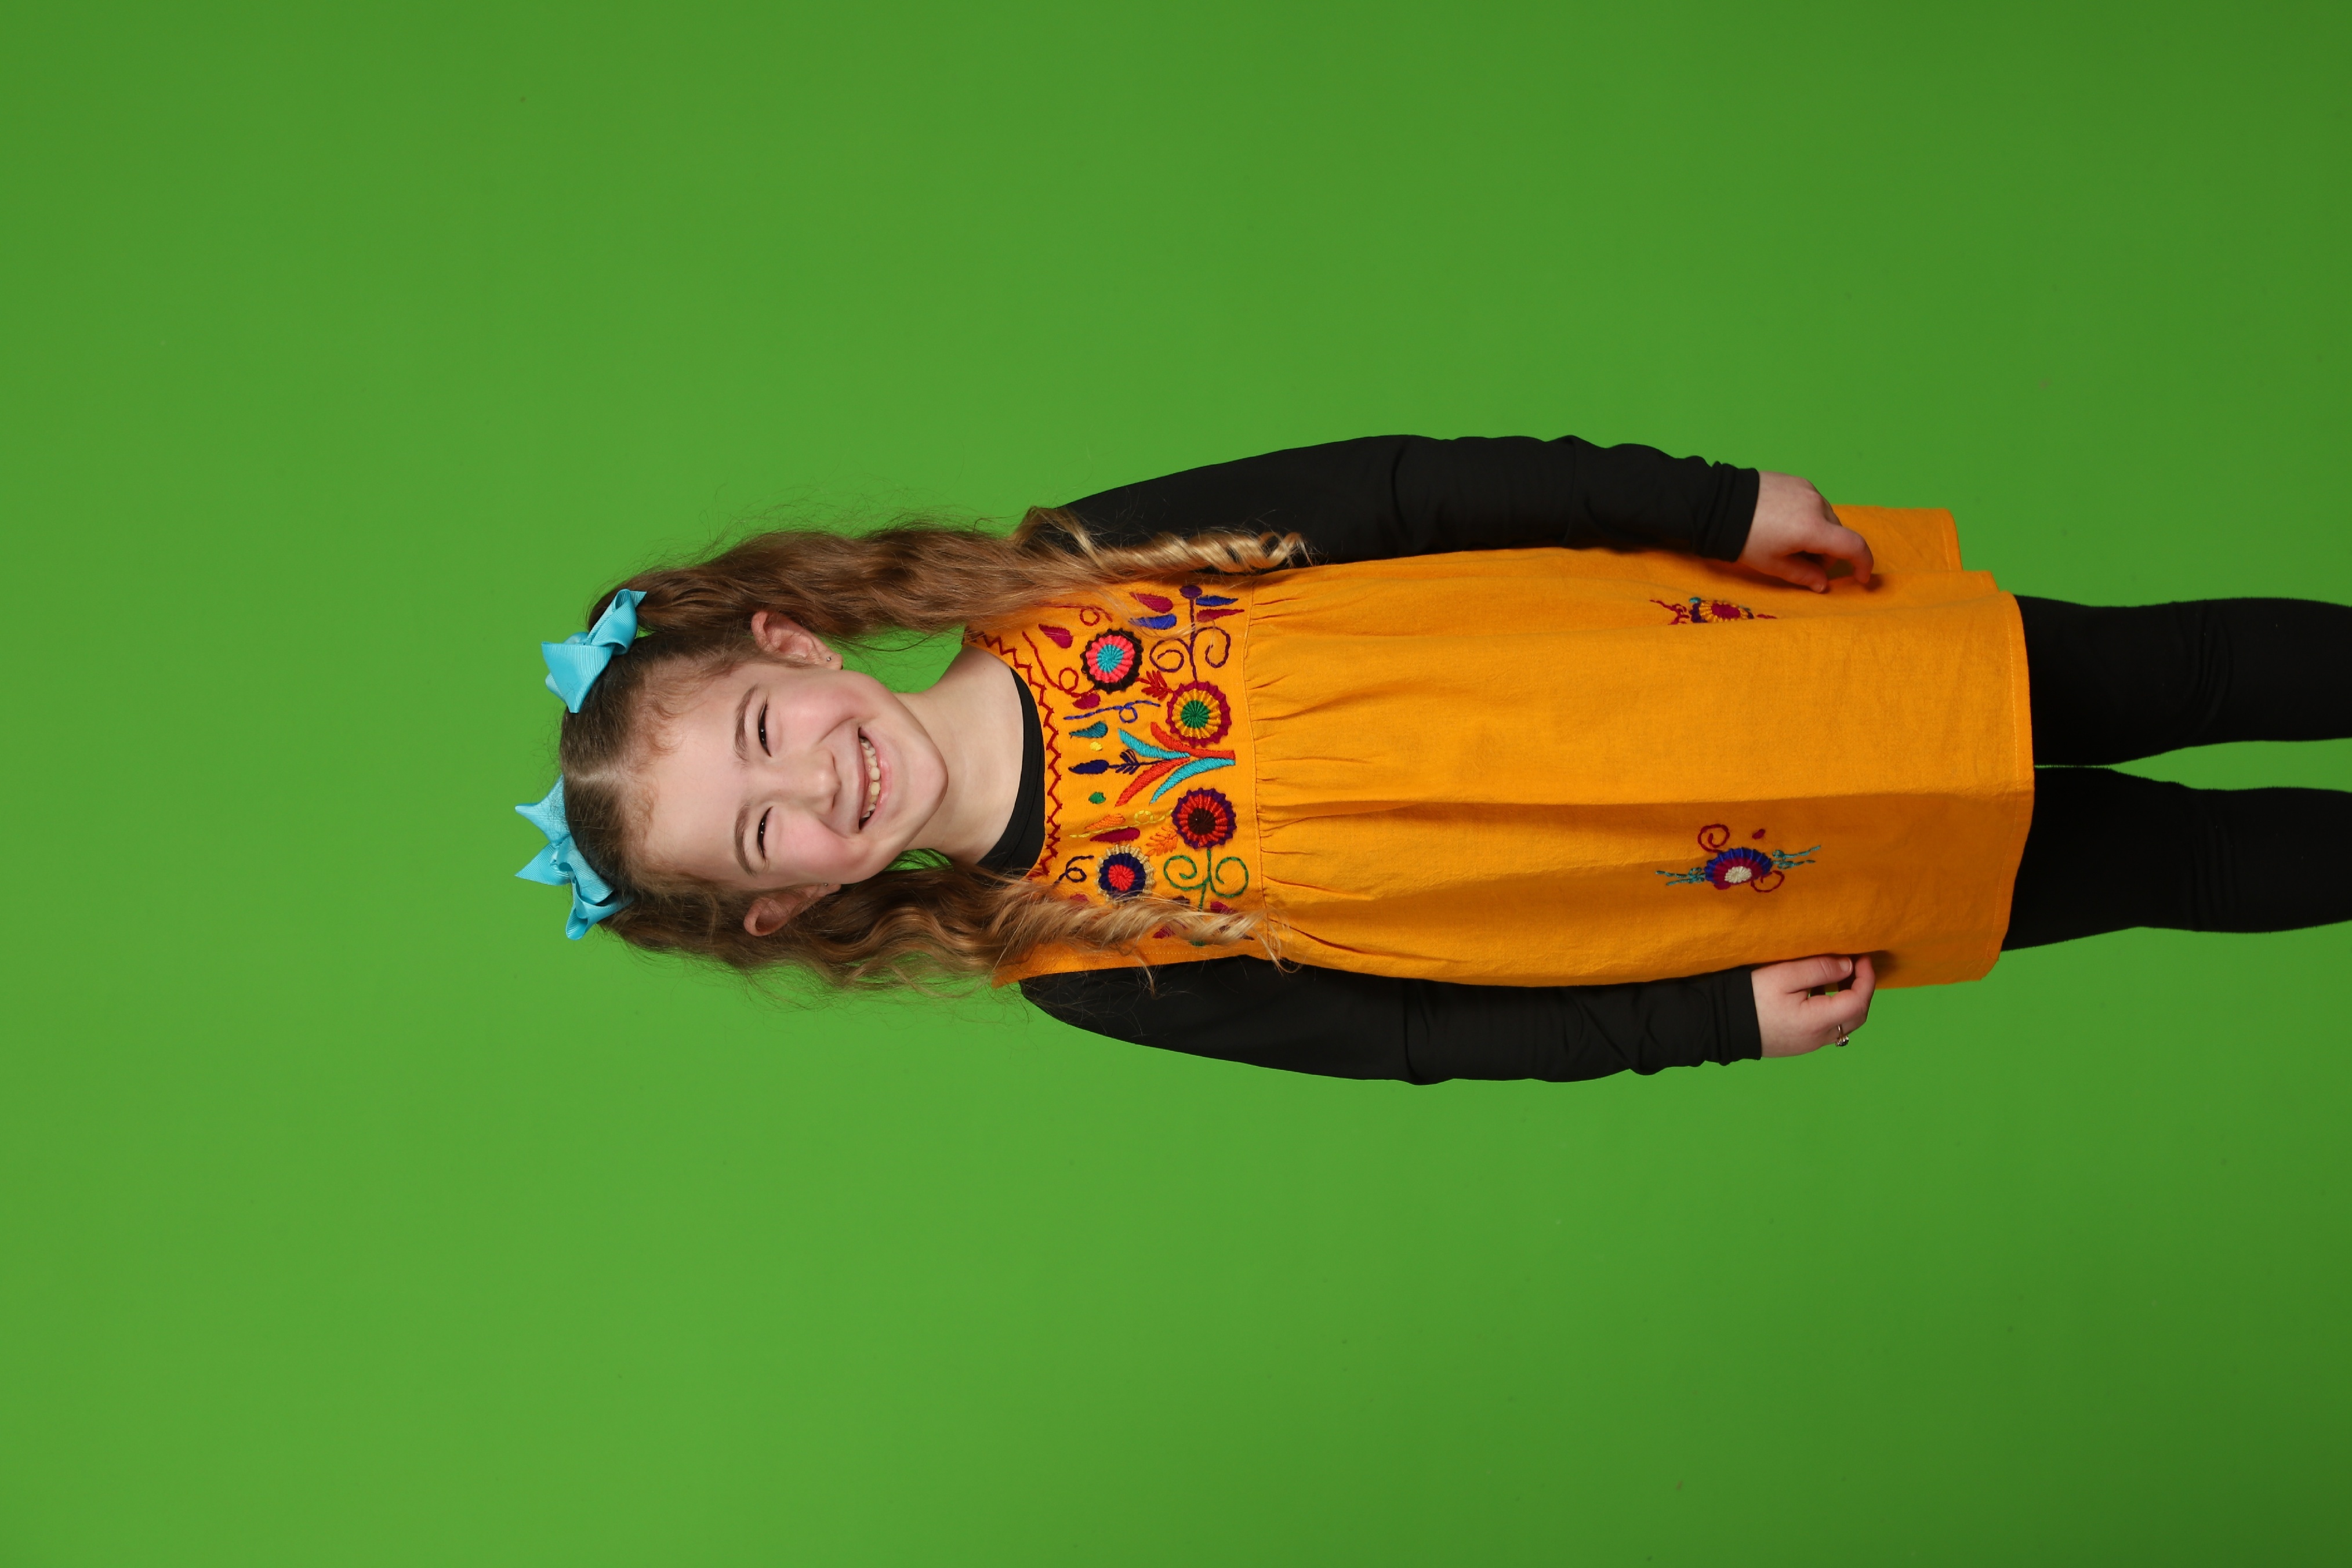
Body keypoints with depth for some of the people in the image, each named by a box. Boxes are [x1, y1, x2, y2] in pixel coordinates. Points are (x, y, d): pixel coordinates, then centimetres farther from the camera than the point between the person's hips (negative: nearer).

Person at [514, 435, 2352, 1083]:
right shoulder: (1079, 958, -13)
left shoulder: (1077, 586, -13)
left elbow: (1414, 491, -9)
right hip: (1764, 898, -2)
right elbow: (1404, 1035, -8)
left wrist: (1718, 502, -12)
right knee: (2163, 863, 5)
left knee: (2145, 680, 6)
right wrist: (1716, 1022, -11)